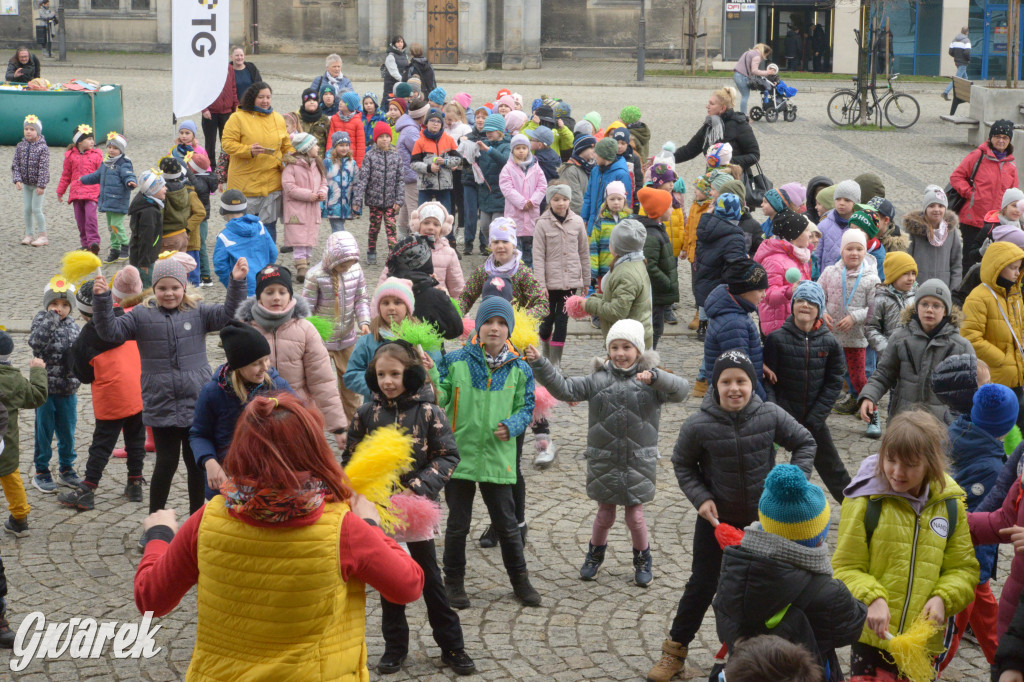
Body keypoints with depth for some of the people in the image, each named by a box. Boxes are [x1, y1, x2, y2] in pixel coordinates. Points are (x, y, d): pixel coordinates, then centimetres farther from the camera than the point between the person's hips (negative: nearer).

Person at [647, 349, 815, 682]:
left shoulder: (771, 416, -17)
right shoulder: (698, 426, -20)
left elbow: (804, 443, -2)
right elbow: (682, 464, -3)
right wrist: (700, 498, -15)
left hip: (763, 517, 1)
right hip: (716, 517, -1)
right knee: (702, 585, 7)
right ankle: (675, 650, 22)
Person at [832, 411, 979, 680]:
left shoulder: (950, 505, 1)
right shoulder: (865, 499, -8)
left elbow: (964, 568, 9)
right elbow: (846, 567, -4)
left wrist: (942, 598, -10)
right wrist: (872, 598, -21)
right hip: (872, 635, -2)